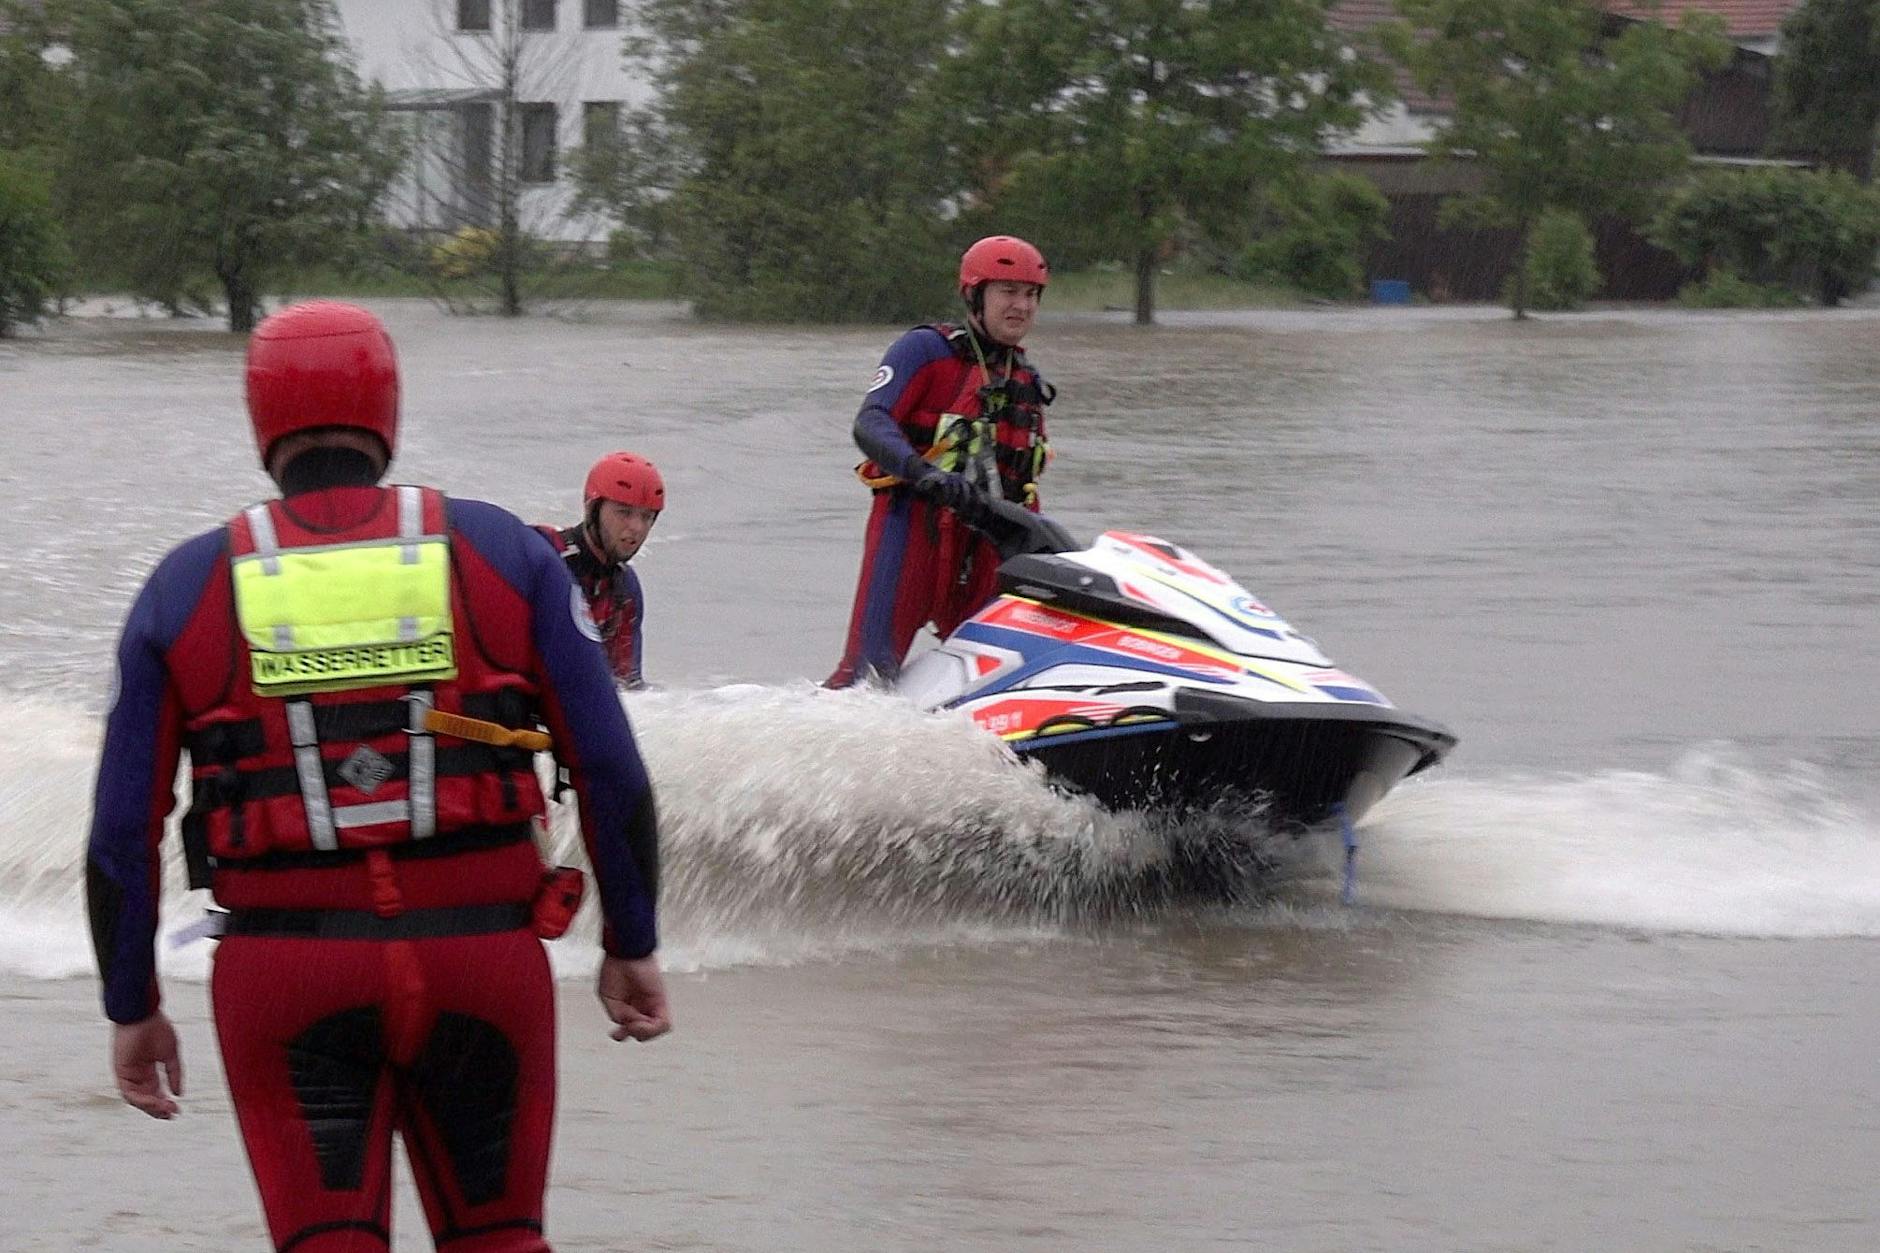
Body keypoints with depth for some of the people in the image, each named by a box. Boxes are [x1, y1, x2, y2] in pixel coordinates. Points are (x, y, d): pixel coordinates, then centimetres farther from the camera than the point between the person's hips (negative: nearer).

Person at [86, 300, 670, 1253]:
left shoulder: (185, 587, 4)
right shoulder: (502, 552, 3)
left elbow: (122, 830, 5)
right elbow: (610, 771, 1)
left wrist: (132, 1007, 14)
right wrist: (631, 945, 12)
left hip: (284, 972, 0)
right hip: (484, 957, 1)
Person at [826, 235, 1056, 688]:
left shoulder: (1028, 385, 19)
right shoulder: (925, 350, -1)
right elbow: (870, 424, -14)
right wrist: (923, 473, -31)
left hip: (986, 546, 7)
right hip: (913, 526, -6)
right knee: (872, 669, -14)